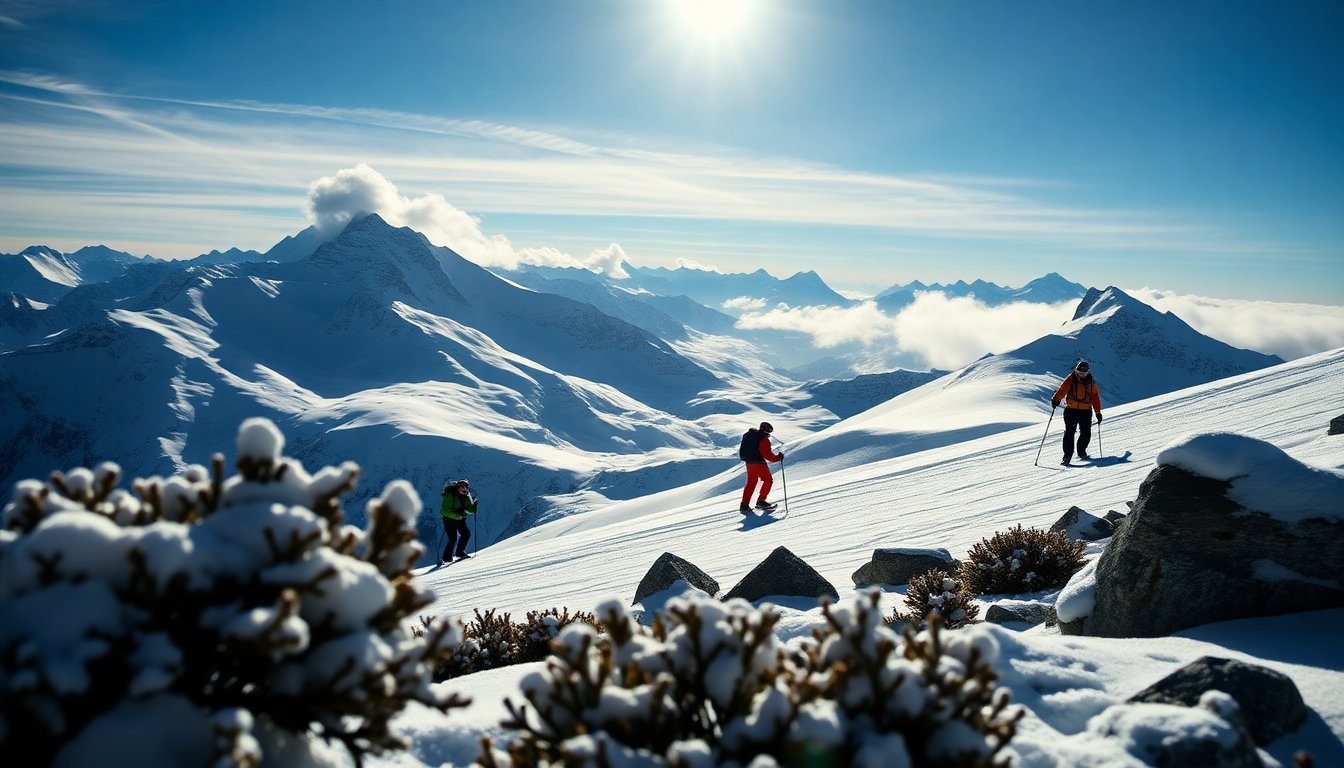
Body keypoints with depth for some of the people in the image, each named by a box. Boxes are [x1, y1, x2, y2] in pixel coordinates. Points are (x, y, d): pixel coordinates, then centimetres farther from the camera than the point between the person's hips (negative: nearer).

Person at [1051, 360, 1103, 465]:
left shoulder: (1091, 382, 7)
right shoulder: (1070, 379, -3)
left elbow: (1095, 397, 12)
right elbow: (1062, 389, -16)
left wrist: (1098, 412, 11)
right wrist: (1055, 400, -35)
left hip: (1086, 410, 3)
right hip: (1071, 409, -3)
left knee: (1086, 433, 0)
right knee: (1069, 432, -8)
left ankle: (1081, 451, 25)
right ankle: (1067, 456, -6)